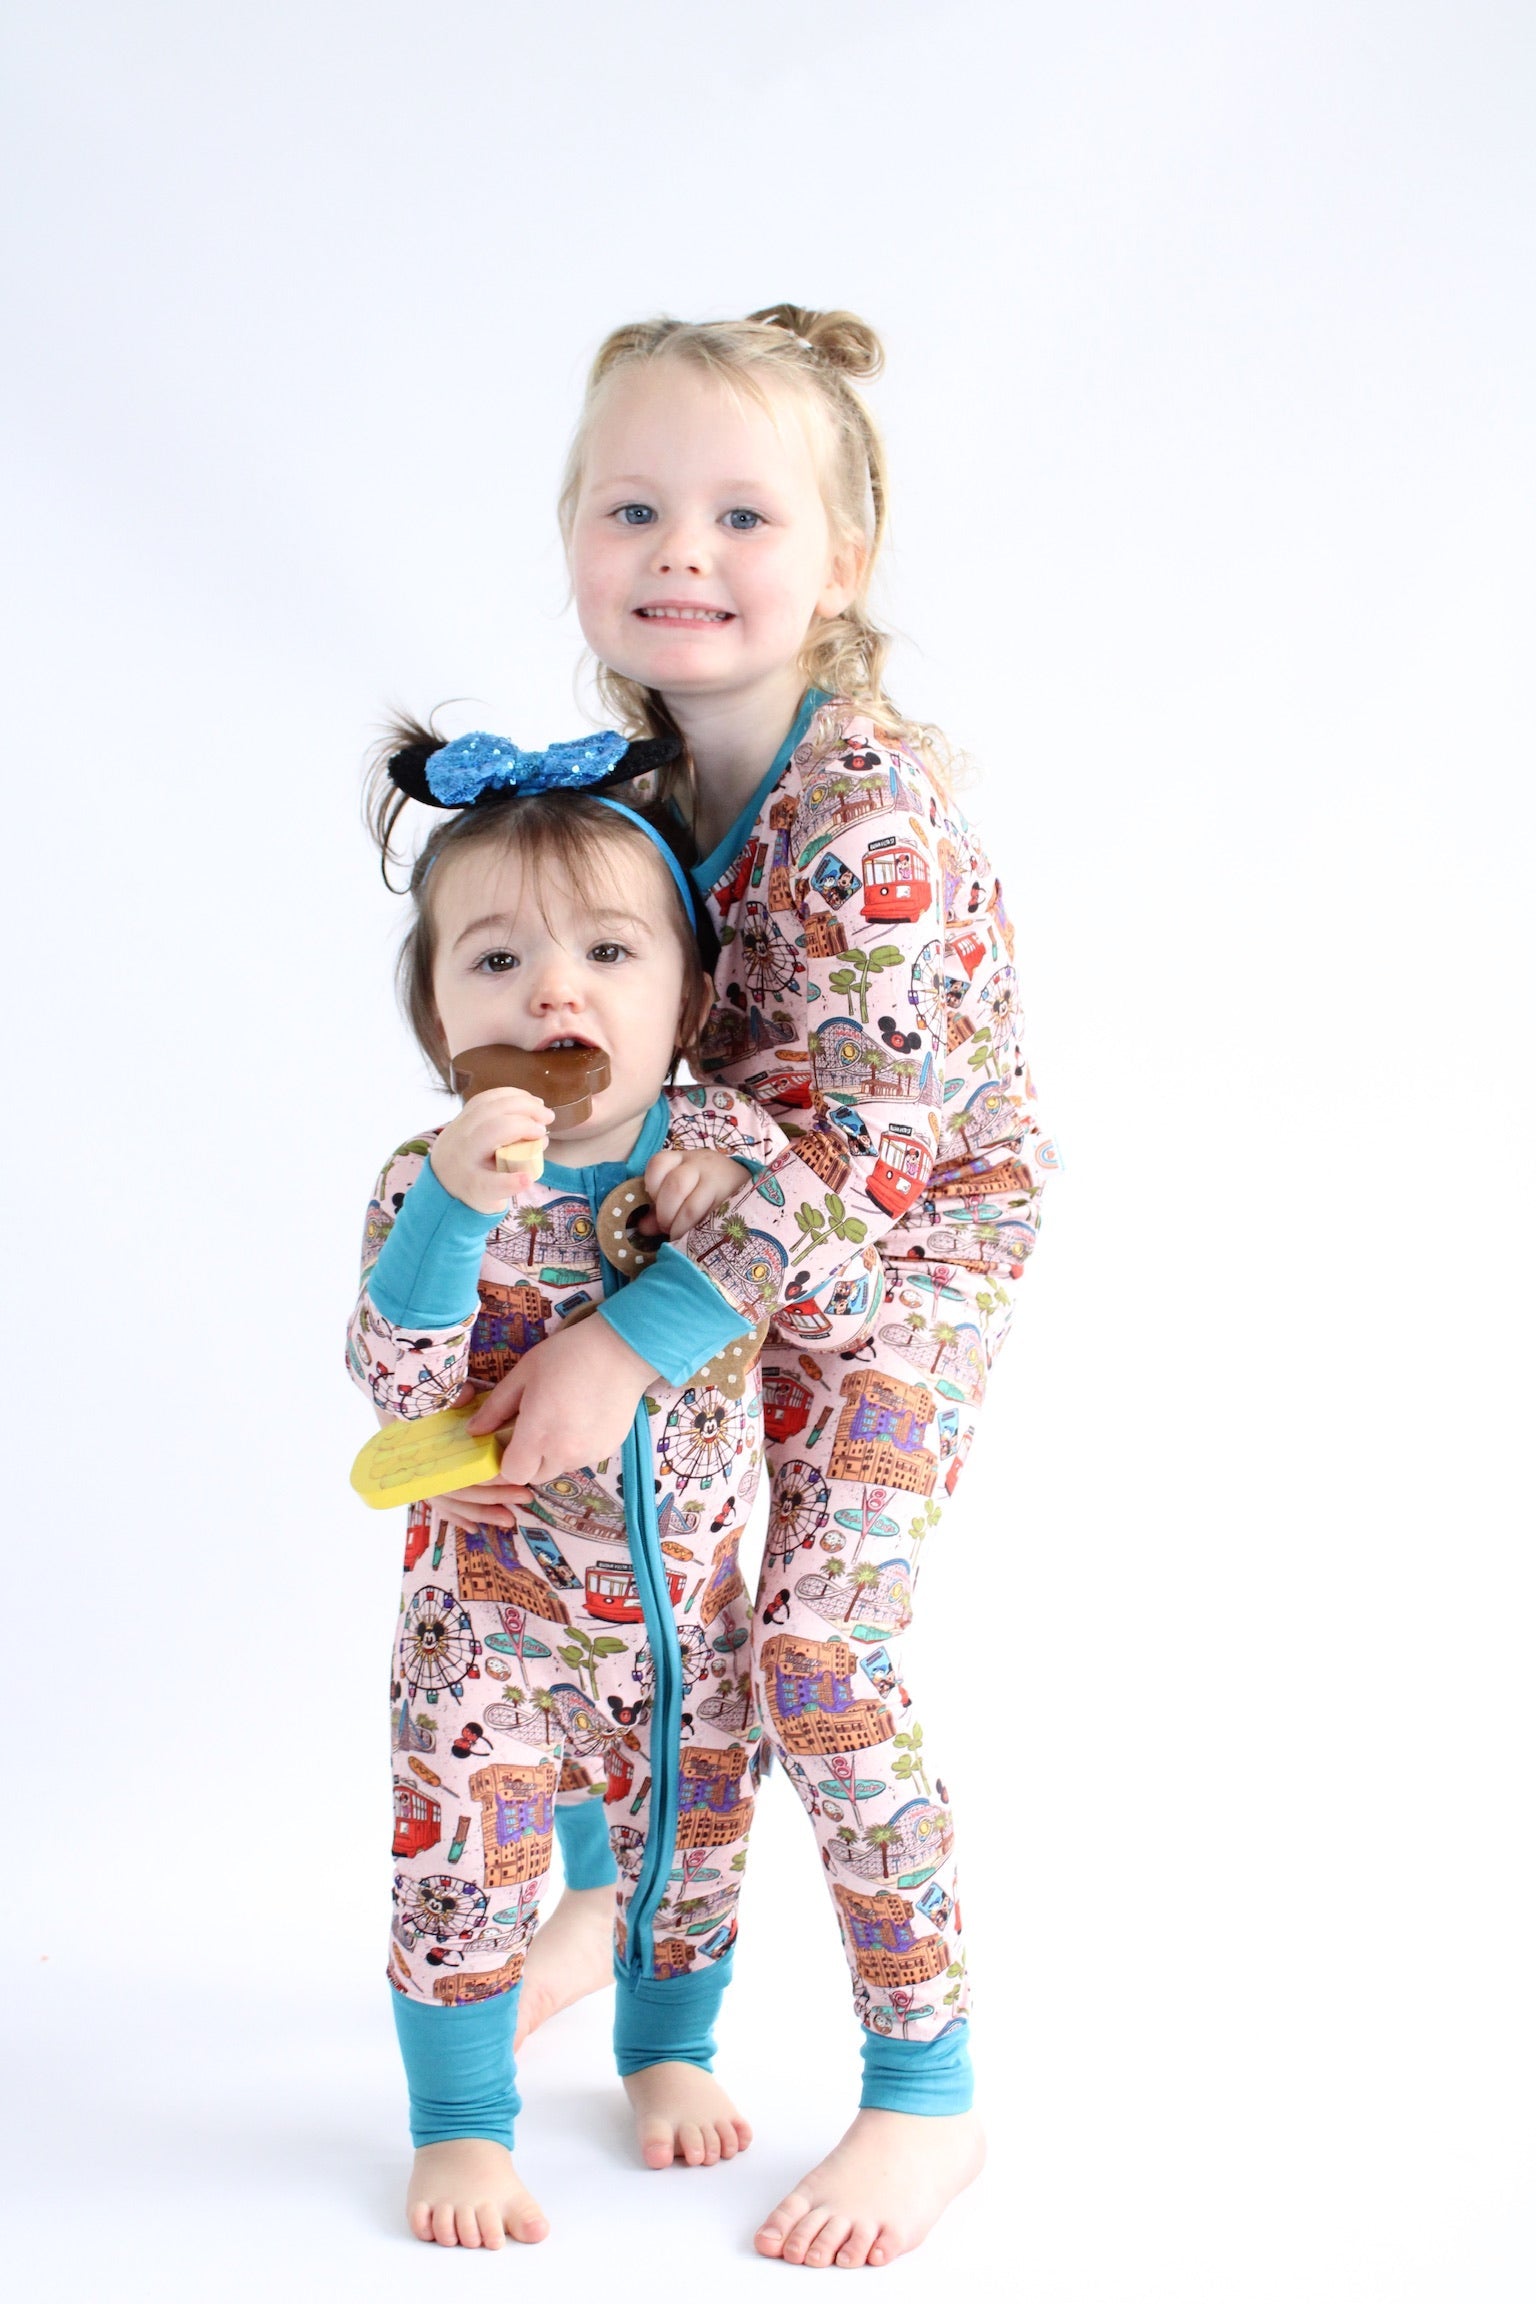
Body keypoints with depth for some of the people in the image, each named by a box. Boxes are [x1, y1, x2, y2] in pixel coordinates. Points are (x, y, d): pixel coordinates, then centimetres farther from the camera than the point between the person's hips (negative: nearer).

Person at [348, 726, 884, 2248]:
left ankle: (666, 2050, 44)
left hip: (682, 1603, 3)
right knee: (464, 1863, 0)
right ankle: (462, 2125, 21)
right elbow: (400, 1384, -29)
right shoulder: (431, 1179, -17)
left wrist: (734, 1200, -23)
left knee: (687, 1839, 17)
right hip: (491, 1610, -2)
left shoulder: (723, 1140, -10)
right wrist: (453, 1208, -42)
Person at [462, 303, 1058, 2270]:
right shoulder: (643, 769, -4)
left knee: (817, 1641, -13)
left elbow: (862, 1136, -31)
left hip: (907, 1247, -7)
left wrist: (639, 1333, -32)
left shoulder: (869, 806, -28)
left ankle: (927, 2094, 2)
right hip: (717, 1244, 8)